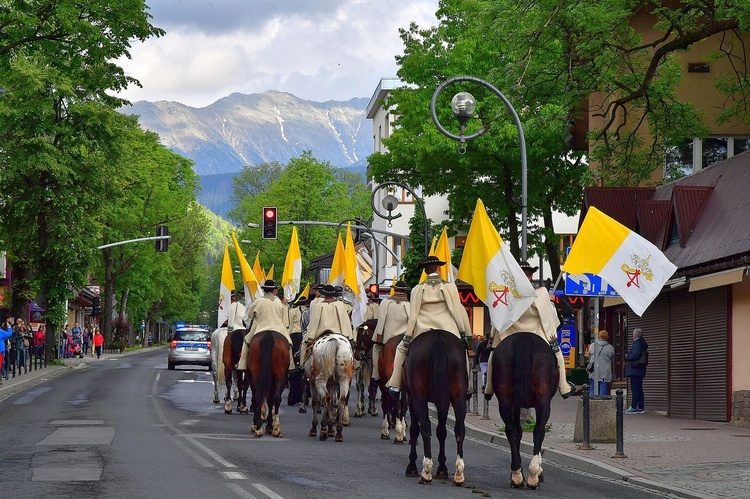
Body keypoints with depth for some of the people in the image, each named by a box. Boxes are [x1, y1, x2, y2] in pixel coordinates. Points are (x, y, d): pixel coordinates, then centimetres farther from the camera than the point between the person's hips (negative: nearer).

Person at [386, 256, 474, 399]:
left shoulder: (418, 289, 3)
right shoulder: (450, 286, 0)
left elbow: (413, 314, 2)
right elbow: (458, 310, -1)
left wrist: (408, 336, 5)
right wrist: (465, 332, 4)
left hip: (422, 330, 1)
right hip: (448, 329, -1)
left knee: (401, 349, 21)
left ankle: (396, 386, 13)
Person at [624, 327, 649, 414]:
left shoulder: (637, 343, -15)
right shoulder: (643, 343, 15)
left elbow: (635, 355, -24)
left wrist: (627, 357, -7)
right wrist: (628, 356, 11)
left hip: (635, 370, -10)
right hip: (640, 371, 10)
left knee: (635, 389, -8)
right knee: (639, 389, 12)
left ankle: (633, 408, -9)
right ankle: (640, 407, 15)